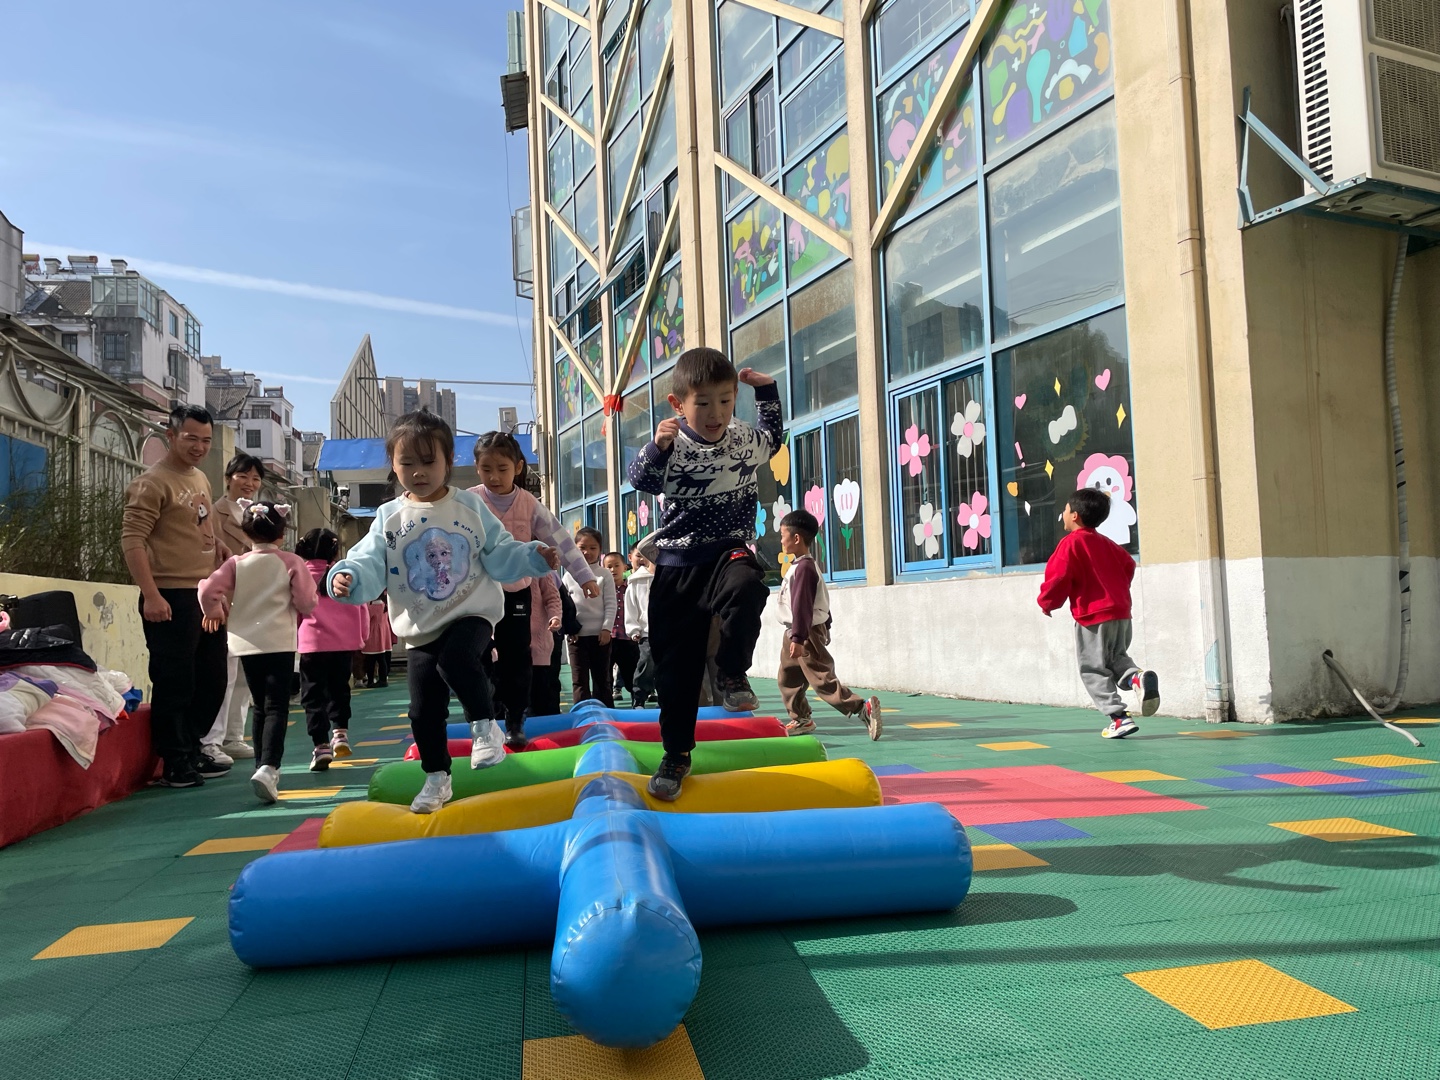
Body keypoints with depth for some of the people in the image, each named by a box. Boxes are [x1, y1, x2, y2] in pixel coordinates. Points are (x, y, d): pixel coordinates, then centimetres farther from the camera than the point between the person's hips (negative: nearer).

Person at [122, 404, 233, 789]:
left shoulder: (200, 479, 16)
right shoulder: (153, 482, -10)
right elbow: (132, 539, -17)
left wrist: (218, 546, 9)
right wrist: (151, 595, -23)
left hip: (206, 597, 9)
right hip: (172, 599, -9)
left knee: (212, 680, 15)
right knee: (174, 684, -2)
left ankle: (192, 753, 28)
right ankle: (174, 765, 9)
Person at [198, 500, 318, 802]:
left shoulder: (236, 563, 3)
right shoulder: (291, 562, -3)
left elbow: (208, 590, -6)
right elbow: (308, 602, -5)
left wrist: (215, 612, 14)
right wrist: (299, 609, 18)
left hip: (246, 643, 4)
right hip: (279, 643, -3)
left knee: (260, 707, 17)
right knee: (276, 707, -7)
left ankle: (263, 765, 25)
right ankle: (268, 768, -24)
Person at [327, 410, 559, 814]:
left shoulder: (471, 507, -1)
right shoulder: (389, 518, 1)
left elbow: (500, 556, 0)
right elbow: (371, 564, -8)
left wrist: (533, 557, -16)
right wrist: (348, 577, -29)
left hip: (470, 614, -3)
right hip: (421, 630, 3)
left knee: (456, 659, -34)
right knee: (424, 710, 6)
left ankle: (486, 725, -11)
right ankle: (437, 777, 25)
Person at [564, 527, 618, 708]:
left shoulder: (605, 574, 2)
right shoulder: (569, 575, 6)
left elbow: (610, 604, -2)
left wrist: (607, 628, -11)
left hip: (600, 633, -1)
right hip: (577, 634, 1)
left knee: (601, 677, 8)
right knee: (579, 679, 0)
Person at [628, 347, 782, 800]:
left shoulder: (745, 440, 4)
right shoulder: (673, 444, -7)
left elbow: (772, 439, 25)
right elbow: (642, 479, -18)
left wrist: (767, 391, 15)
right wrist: (657, 448, -36)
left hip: (729, 552, 1)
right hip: (677, 565, -1)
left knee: (747, 589, -37)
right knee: (675, 666, 3)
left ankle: (731, 672, -13)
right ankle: (676, 754, 20)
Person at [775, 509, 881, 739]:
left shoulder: (803, 568, -18)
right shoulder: (802, 565, 13)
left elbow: (802, 605, -24)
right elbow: (819, 601, 19)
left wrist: (798, 638, -26)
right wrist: (825, 627, 23)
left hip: (807, 634, -11)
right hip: (797, 633, 11)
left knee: (823, 681, -13)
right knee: (787, 679, 18)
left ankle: (864, 708, -17)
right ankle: (801, 719, 29)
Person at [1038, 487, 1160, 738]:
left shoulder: (1071, 543, -10)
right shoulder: (1107, 544, 13)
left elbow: (1058, 577, -15)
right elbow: (1128, 566, 17)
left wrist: (1047, 602, 1)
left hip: (1092, 617, -7)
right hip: (1121, 612, 8)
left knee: (1093, 670, 2)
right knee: (1116, 659, 22)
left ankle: (1119, 718, -3)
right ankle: (1138, 676, -9)